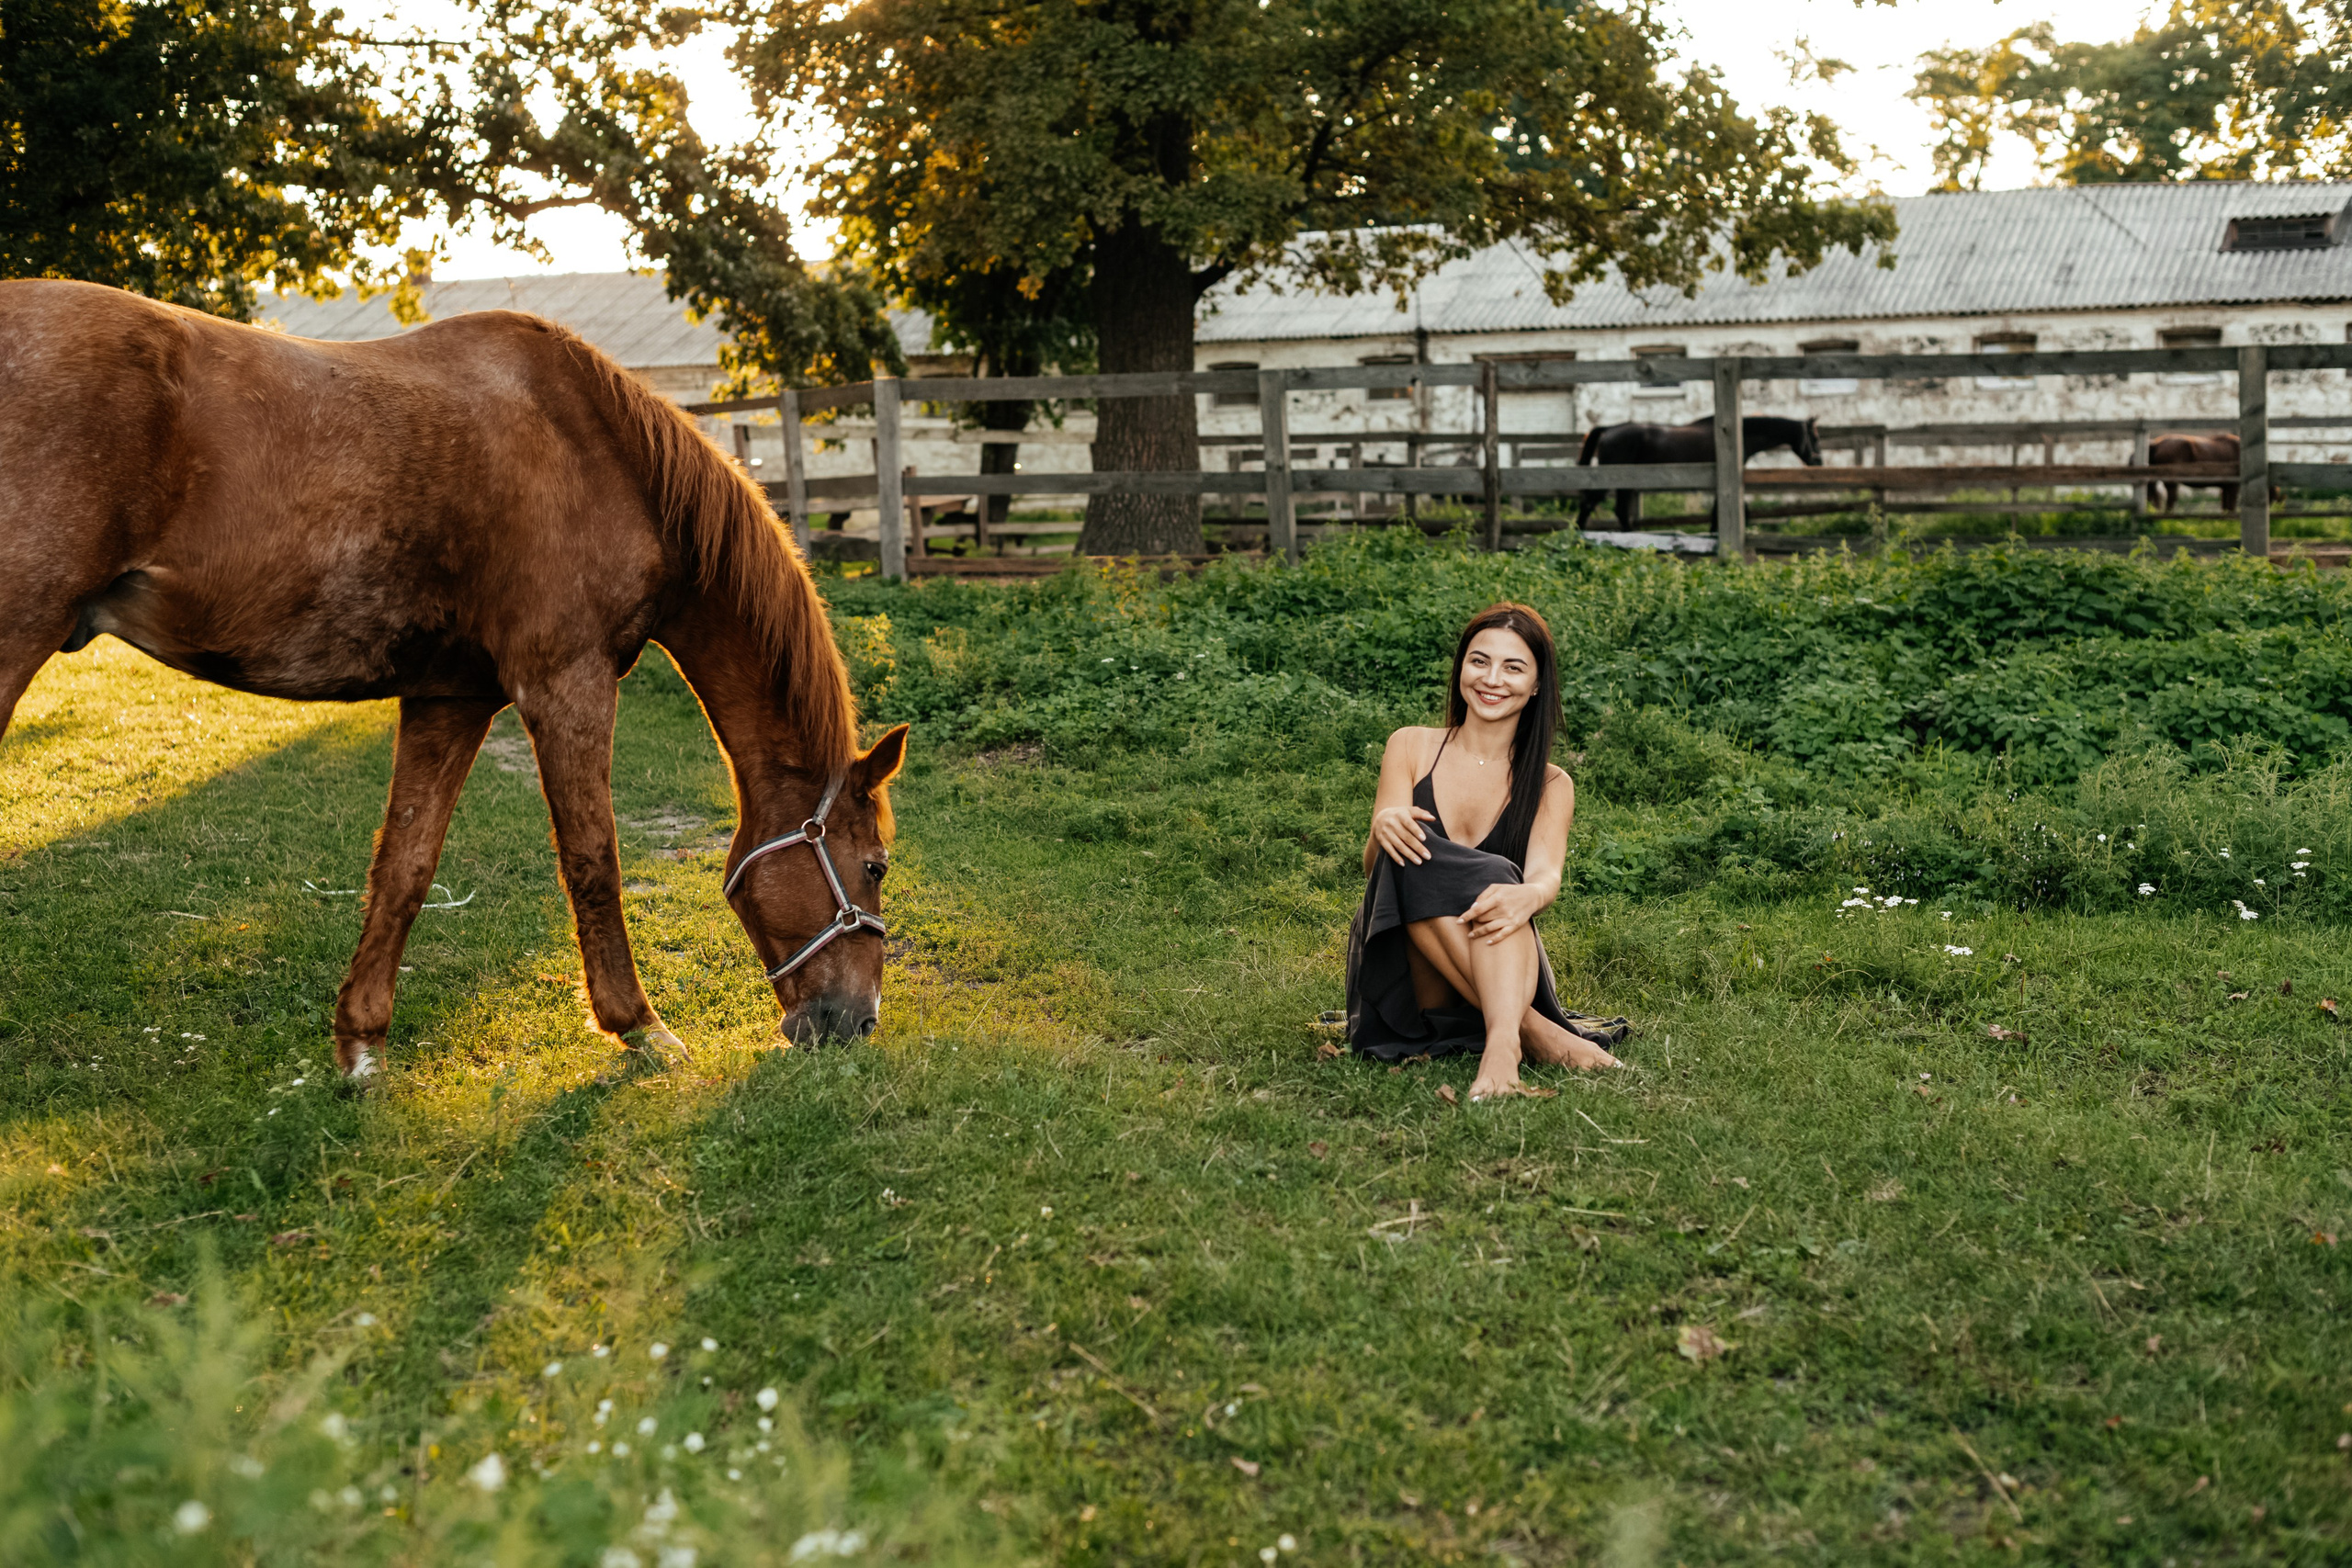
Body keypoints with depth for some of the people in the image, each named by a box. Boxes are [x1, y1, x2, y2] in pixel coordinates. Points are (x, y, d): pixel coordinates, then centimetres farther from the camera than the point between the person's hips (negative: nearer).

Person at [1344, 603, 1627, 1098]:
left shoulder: (1550, 786, 9)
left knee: (1497, 880, -31)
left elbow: (1546, 873, -11)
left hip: (1499, 964, 0)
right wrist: (1382, 827, -28)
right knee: (1412, 853, -30)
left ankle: (1502, 1041, -55)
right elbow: (1374, 868, -2)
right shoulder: (1411, 747, 8)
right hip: (1404, 979, 0)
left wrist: (1529, 895, -38)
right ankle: (1531, 1028, -39)